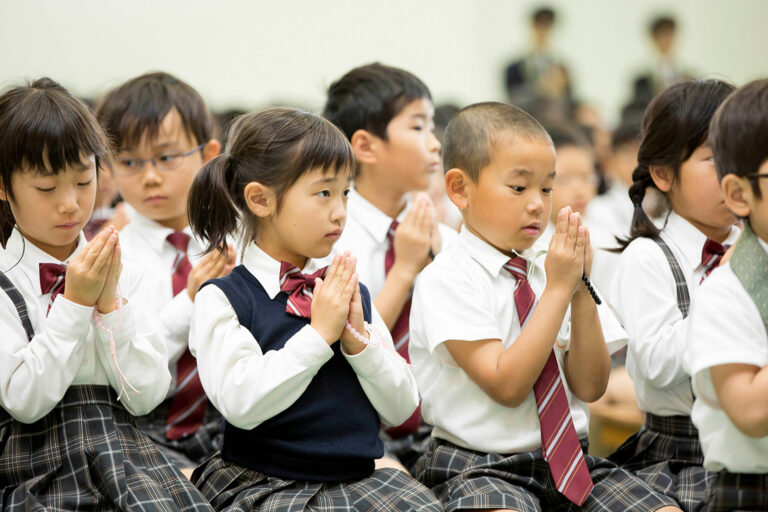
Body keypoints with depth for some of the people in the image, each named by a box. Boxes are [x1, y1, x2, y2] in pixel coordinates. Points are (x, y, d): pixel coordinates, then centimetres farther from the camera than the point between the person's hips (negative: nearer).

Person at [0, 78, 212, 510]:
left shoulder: (122, 275, 11)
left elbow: (147, 395, 4)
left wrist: (111, 304, -6)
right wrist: (75, 303, -11)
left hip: (130, 464, 3)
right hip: (38, 473, -3)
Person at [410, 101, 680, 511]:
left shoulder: (549, 268, 9)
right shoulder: (444, 281, -8)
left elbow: (589, 386, 5)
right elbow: (506, 385, -17)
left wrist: (582, 290, -5)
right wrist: (558, 289, -15)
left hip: (570, 458, 5)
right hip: (478, 469, -5)